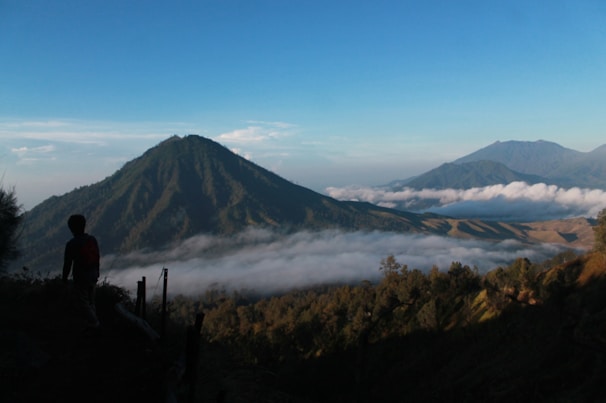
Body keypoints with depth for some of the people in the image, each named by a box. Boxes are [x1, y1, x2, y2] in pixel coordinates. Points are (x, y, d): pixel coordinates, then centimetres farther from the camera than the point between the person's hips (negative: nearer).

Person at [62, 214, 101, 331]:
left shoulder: (71, 244, -19)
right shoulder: (93, 239, -3)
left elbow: (67, 263, -13)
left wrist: (65, 277, 2)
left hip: (80, 279, -6)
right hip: (93, 276, 6)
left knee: (82, 304, 6)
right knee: (90, 301, 18)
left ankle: (94, 323, 2)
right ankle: (91, 324, 23)